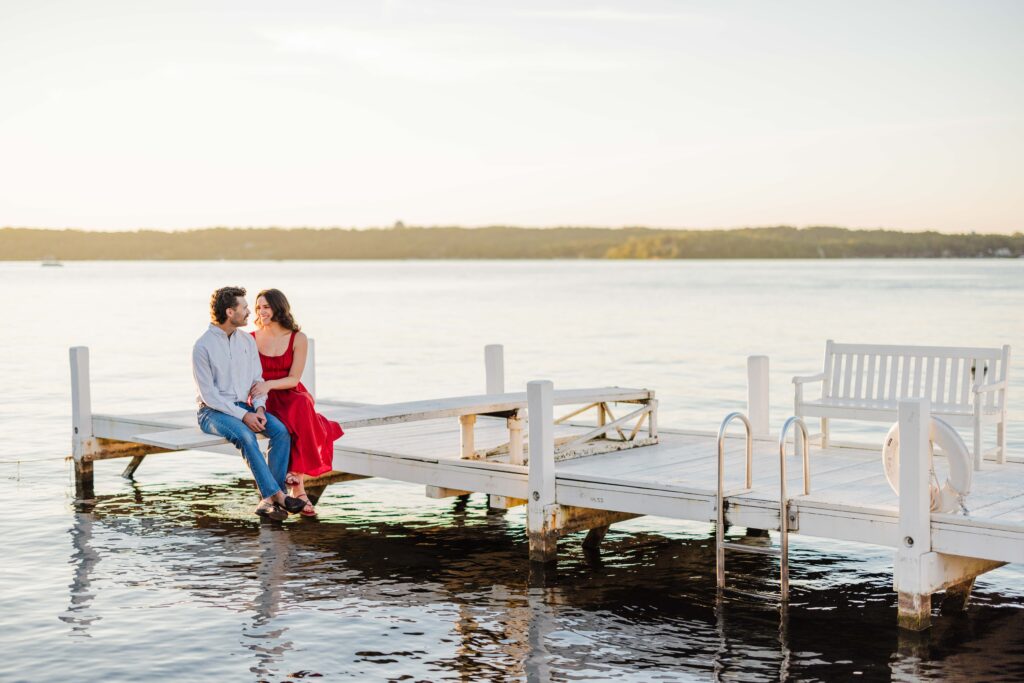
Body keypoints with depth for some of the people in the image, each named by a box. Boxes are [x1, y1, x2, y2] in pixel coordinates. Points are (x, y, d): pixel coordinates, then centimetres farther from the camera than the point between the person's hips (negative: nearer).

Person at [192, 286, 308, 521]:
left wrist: (259, 408, -10)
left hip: (243, 407, 6)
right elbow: (209, 395, -14)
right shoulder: (202, 347, -11)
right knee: (245, 435, -35)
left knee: (281, 430, -22)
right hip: (213, 412, -5)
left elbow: (257, 379, 10)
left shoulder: (247, 340, 8)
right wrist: (243, 416, -21)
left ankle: (268, 499, -24)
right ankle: (277, 495, -32)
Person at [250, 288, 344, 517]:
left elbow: (293, 379, -4)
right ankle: (299, 489, -33)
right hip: (265, 402, -1)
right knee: (292, 423, -35)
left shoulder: (298, 339, 1)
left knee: (302, 408, -38)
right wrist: (256, 392, -19)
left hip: (293, 396, 1)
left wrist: (268, 384, -24)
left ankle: (296, 473, -32)